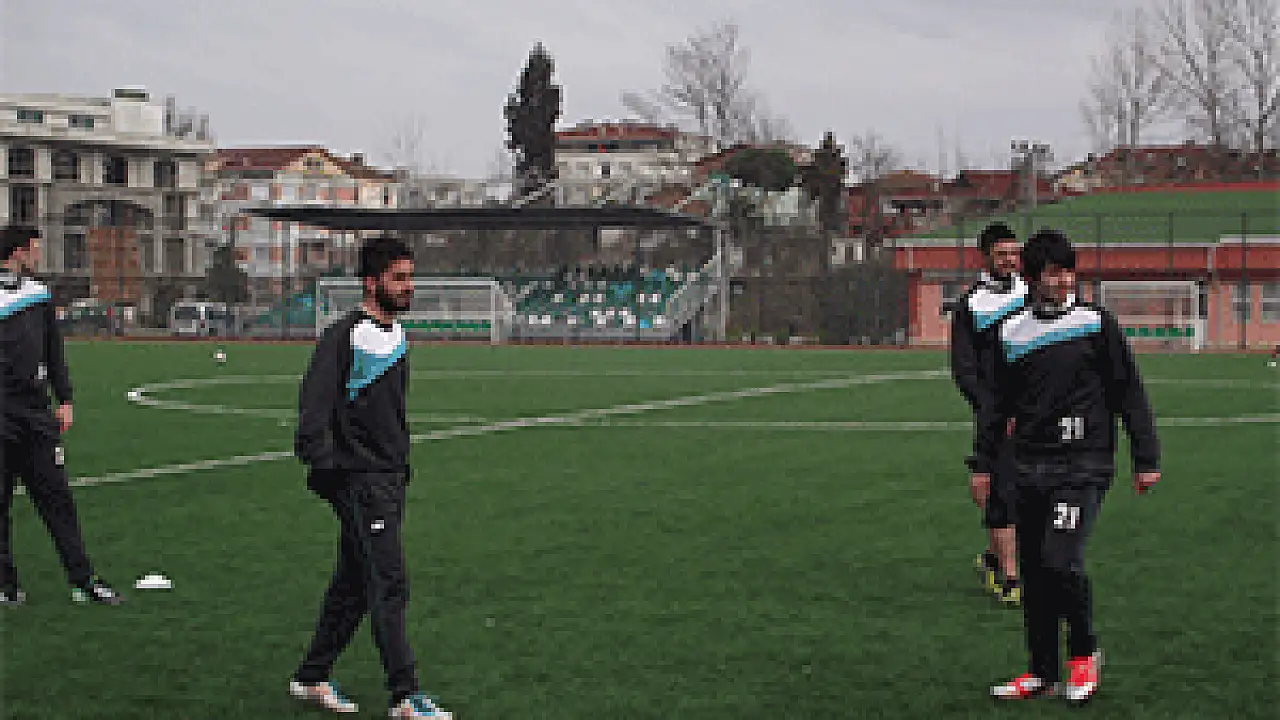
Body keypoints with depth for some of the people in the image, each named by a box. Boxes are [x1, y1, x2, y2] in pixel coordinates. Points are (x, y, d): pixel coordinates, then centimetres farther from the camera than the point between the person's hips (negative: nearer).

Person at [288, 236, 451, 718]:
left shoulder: (396, 335, 14)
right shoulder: (345, 338, -13)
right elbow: (313, 406, -18)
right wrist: (325, 467, -23)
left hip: (391, 480, 9)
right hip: (359, 481, -9)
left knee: (353, 584, 14)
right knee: (390, 585, -10)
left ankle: (311, 677, 26)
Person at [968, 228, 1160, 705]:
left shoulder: (1096, 325, -2)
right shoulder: (1012, 332, 8)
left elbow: (1129, 394, 2)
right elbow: (1000, 402, 17)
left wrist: (1146, 459, 0)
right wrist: (982, 462, 14)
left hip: (1082, 467, -4)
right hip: (1031, 469, 4)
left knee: (1060, 561, -18)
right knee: (1033, 572, 7)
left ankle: (1084, 652, 6)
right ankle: (1042, 673, 20)